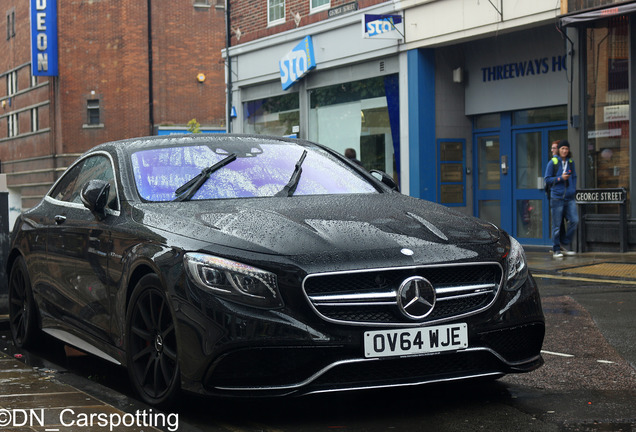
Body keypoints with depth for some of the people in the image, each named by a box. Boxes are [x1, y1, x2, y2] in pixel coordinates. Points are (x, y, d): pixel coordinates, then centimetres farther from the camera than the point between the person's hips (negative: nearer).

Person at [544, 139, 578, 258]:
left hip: (569, 197, 4)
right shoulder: (552, 162, -2)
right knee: (557, 225, -1)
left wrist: (573, 190, 6)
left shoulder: (571, 162, 11)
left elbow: (574, 177, 19)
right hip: (557, 197, -4)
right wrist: (560, 178, -13)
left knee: (574, 220, -6)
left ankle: (565, 244, 11)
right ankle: (556, 249, 9)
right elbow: (547, 179, -1)